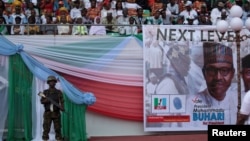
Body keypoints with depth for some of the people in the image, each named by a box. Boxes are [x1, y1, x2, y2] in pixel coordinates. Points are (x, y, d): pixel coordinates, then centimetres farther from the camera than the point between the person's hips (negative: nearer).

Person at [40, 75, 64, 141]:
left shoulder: (59, 92, 6)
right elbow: (42, 101, 0)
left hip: (56, 113, 0)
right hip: (48, 113, 0)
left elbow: (62, 101, -2)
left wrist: (62, 107, -22)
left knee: (58, 128, 1)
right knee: (46, 128, -4)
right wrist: (48, 100, -19)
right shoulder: (45, 92, 7)